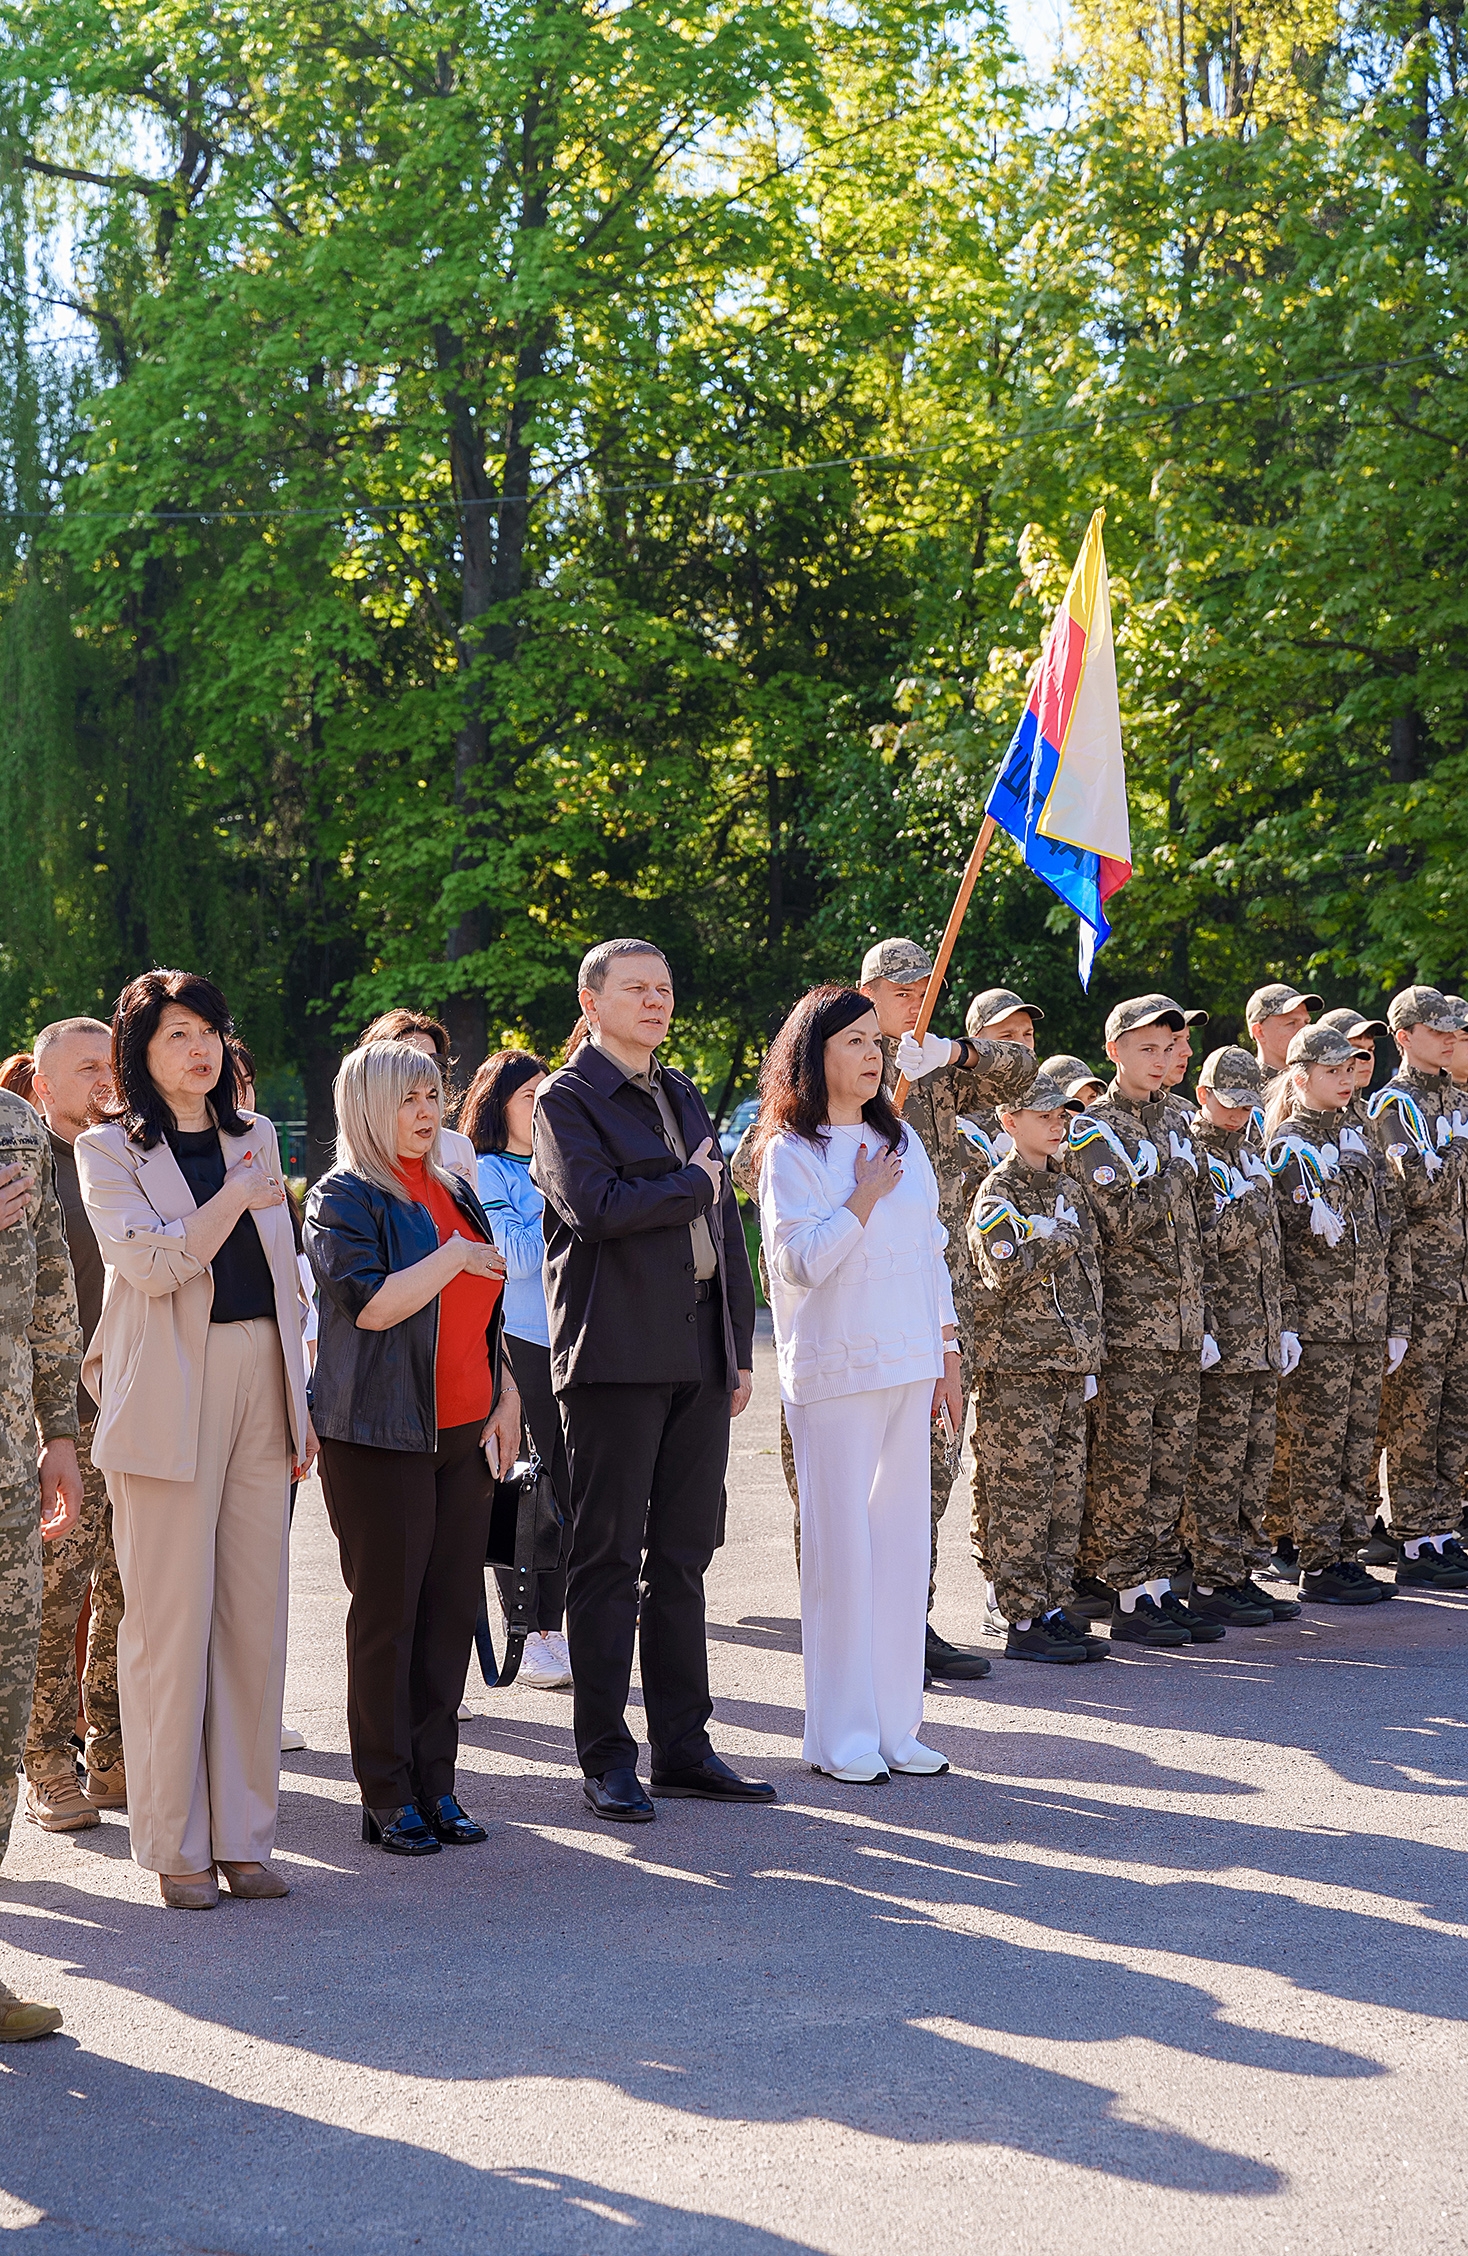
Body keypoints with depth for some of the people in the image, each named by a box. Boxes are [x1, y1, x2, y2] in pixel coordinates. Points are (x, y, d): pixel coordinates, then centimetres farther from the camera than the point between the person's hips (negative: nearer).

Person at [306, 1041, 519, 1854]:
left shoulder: (457, 1193, 16)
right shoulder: (343, 1199, -5)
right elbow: (371, 1304, -18)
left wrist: (506, 1398, 12)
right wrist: (455, 1257, -10)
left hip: (462, 1430, 6)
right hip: (379, 1433, -6)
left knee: (454, 1604, 4)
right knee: (387, 1610, -2)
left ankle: (435, 1782, 12)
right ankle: (387, 1796, 5)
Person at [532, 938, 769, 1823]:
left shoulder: (685, 1097, 18)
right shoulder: (566, 1100, -4)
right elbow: (595, 1207, -20)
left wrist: (740, 1349, 13)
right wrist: (693, 1184, -7)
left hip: (698, 1353, 7)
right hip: (617, 1353, -7)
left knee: (684, 1554, 10)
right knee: (608, 1558, -1)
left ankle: (683, 1745, 17)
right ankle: (606, 1757, 5)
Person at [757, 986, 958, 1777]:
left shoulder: (902, 1143, 13)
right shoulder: (792, 1152, -5)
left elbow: (931, 1255, 16)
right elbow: (800, 1261, -15)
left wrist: (947, 1357, 13)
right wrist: (865, 1198, -10)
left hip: (909, 1367, 6)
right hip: (834, 1371, -6)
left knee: (903, 1538, 6)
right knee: (840, 1543, -3)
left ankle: (895, 1724, 14)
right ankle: (841, 1735, 4)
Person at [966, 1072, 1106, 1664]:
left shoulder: (1066, 1189, 17)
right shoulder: (1000, 1190, -8)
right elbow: (1004, 1271, -22)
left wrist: (1088, 1361, 17)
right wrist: (1055, 1239, -13)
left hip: (1067, 1367, 8)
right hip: (1017, 1369, -8)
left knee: (1064, 1496, 9)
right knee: (1020, 1497, -5)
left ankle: (1054, 1610, 15)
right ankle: (1023, 1623, -1)